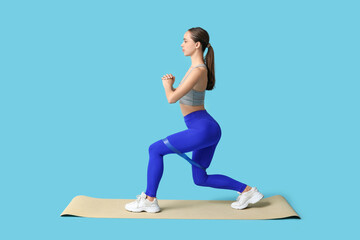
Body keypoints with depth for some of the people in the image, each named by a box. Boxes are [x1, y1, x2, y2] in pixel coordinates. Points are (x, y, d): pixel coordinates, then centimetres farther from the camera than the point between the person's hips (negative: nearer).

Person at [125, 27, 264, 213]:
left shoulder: (198, 71, -18)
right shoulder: (197, 67, 13)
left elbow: (172, 99, -22)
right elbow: (179, 95, 22)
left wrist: (167, 85, -1)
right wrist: (170, 84, 1)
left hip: (202, 129, -10)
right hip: (208, 129, 10)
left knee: (155, 149, -4)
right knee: (201, 179, 16)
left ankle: (149, 200, 4)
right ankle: (246, 190, 16)